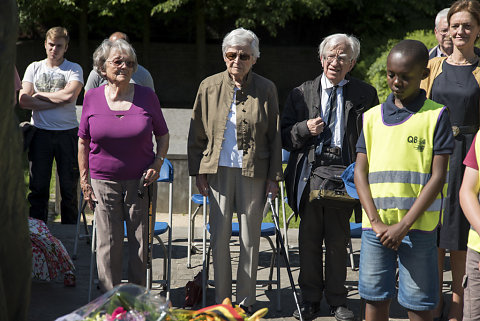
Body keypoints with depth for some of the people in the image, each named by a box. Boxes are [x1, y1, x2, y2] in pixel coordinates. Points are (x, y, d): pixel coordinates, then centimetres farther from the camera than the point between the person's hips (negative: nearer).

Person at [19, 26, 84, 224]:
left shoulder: (74, 69, 5)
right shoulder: (34, 68, 10)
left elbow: (69, 95, -15)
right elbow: (24, 101, -3)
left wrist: (39, 94, -4)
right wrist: (56, 101, -9)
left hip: (67, 133, -1)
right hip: (40, 133, 1)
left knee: (69, 186, 2)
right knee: (38, 186, 2)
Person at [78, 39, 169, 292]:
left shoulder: (146, 96, -1)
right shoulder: (92, 98, 0)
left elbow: (163, 136, 10)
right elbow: (83, 142, 8)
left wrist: (157, 165, -5)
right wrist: (84, 180, 6)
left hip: (140, 181, 0)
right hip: (104, 182, 0)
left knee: (139, 242, 4)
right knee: (108, 244, 2)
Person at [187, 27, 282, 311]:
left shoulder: (266, 89, 2)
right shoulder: (210, 87, 4)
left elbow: (275, 136, 4)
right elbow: (197, 134, 8)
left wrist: (274, 176, 1)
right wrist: (198, 172, 4)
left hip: (253, 170, -1)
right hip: (218, 169, 1)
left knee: (250, 237, 5)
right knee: (219, 236, 3)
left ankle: (246, 300, 17)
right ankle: (222, 300, 14)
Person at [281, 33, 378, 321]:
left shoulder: (365, 94, 4)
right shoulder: (302, 93, 9)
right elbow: (285, 137, 8)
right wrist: (306, 128, -13)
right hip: (309, 174, 2)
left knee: (338, 240, 5)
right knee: (309, 238, 7)